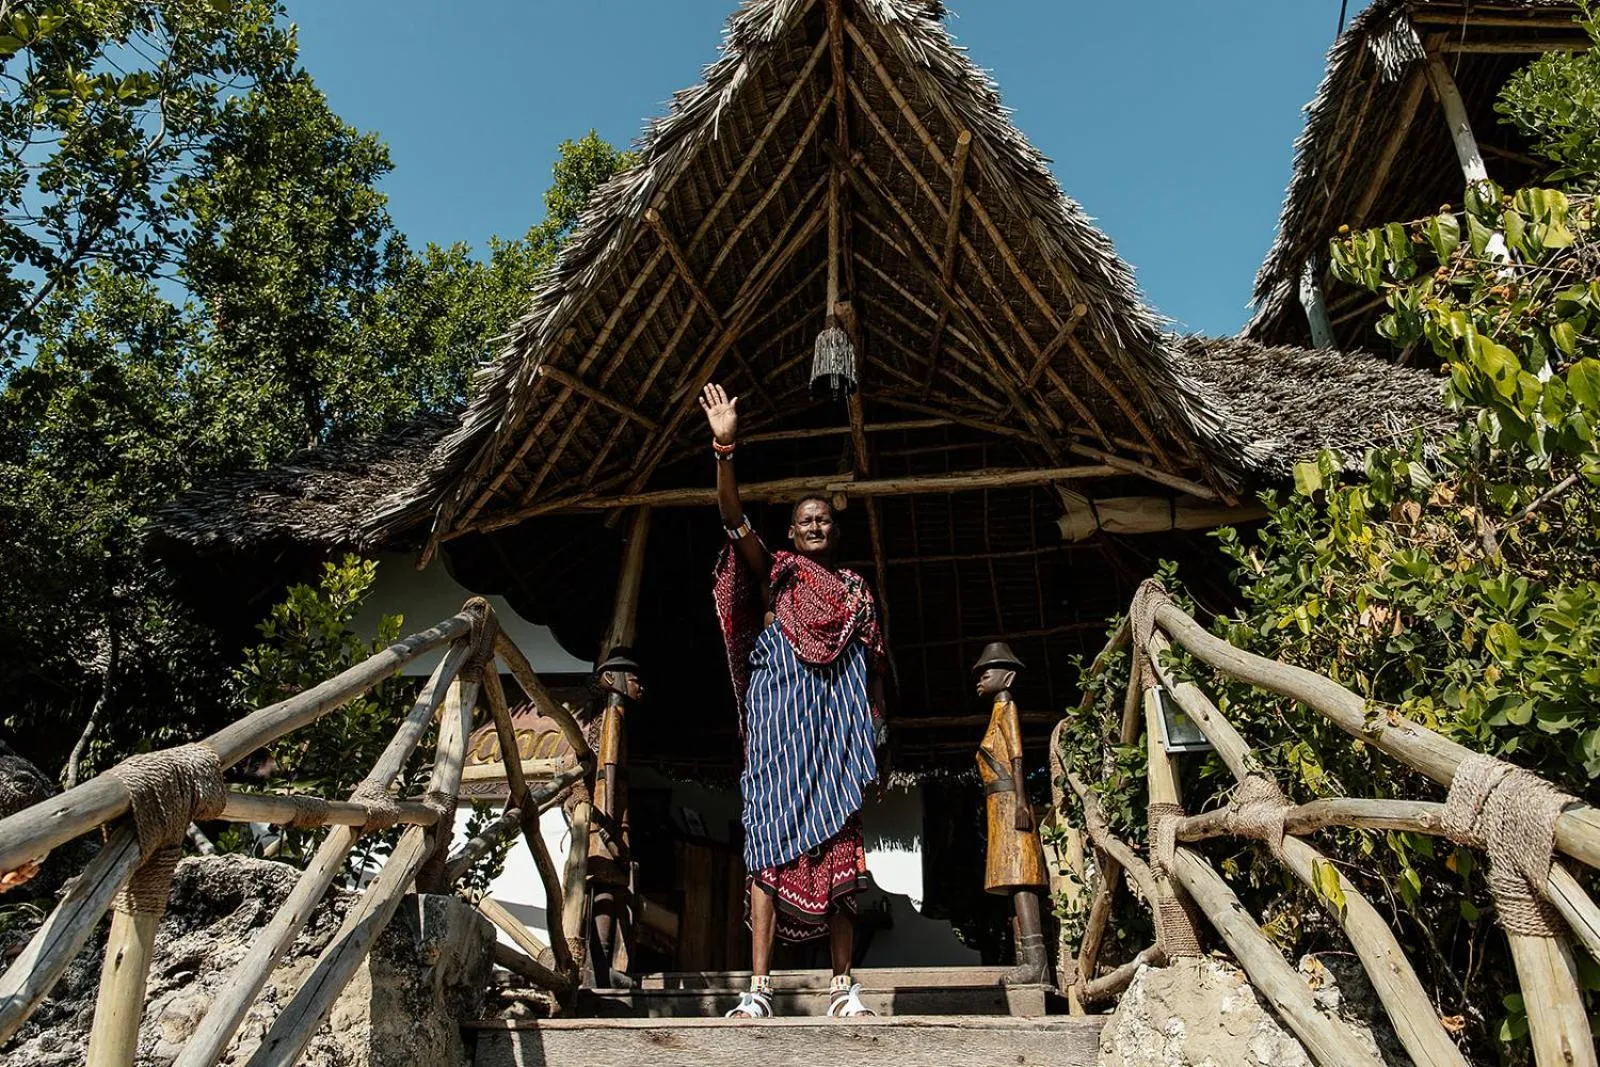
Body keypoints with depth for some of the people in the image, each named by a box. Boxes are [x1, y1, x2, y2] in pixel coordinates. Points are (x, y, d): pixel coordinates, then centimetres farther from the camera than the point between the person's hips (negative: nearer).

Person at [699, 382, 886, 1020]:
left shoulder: (854, 589, 20)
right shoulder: (774, 570, 13)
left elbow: (872, 665, 16)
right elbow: (733, 519, -3)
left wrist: (876, 737, 6)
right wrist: (724, 448, -17)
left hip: (838, 719, 3)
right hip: (780, 710, -2)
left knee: (838, 846, 0)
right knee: (771, 840, -9)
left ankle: (843, 987, 4)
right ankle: (759, 988, -8)